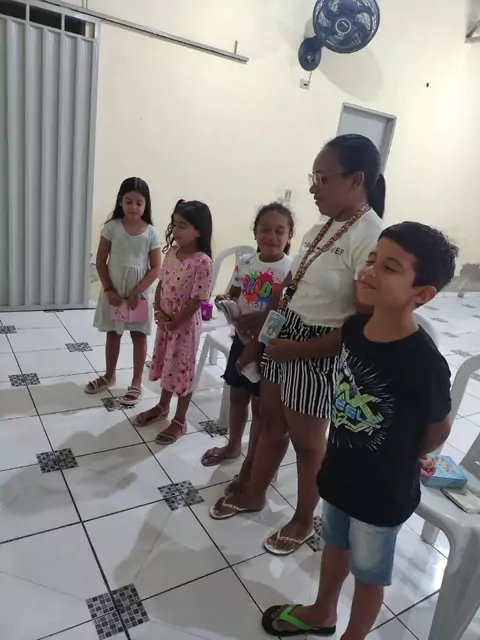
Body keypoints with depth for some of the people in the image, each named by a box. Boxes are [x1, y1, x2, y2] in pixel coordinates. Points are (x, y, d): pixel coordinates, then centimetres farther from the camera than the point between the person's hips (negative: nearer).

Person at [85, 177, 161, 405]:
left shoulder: (151, 233, -7)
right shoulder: (112, 227, -5)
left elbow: (155, 268, -7)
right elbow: (100, 261, -2)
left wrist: (137, 293, -14)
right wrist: (109, 290, -9)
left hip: (139, 295, -1)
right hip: (113, 293, 1)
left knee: (139, 337, 7)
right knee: (112, 335, 16)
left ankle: (136, 383, 20)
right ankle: (109, 375, 35)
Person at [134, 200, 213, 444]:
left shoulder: (202, 262, -22)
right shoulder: (171, 251, 0)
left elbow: (197, 300, -21)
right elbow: (161, 284, 6)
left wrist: (175, 322, -15)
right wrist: (158, 312, -6)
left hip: (186, 324, -7)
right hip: (164, 321, 7)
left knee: (183, 370, 7)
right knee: (166, 365, 22)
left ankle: (179, 421, 23)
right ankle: (162, 406, 43)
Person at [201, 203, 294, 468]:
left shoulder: (291, 270, -16)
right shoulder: (245, 263, 0)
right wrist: (225, 300, -9)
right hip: (242, 337, 5)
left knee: (260, 404, 9)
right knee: (237, 395, 21)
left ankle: (252, 460, 28)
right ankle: (233, 446, 43)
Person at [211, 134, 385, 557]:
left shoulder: (371, 239, -21)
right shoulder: (321, 229, 5)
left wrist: (300, 349, -20)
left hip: (319, 355, -8)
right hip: (285, 340, 8)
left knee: (306, 442, 12)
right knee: (271, 423, 22)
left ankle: (304, 520, 39)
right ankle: (253, 493, 46)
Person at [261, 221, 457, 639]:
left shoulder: (424, 363, -31)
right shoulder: (354, 327, -14)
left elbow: (439, 429, -13)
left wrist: (398, 459, 4)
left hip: (384, 491, -6)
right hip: (340, 472, 6)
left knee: (368, 571, 20)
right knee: (335, 545, 29)